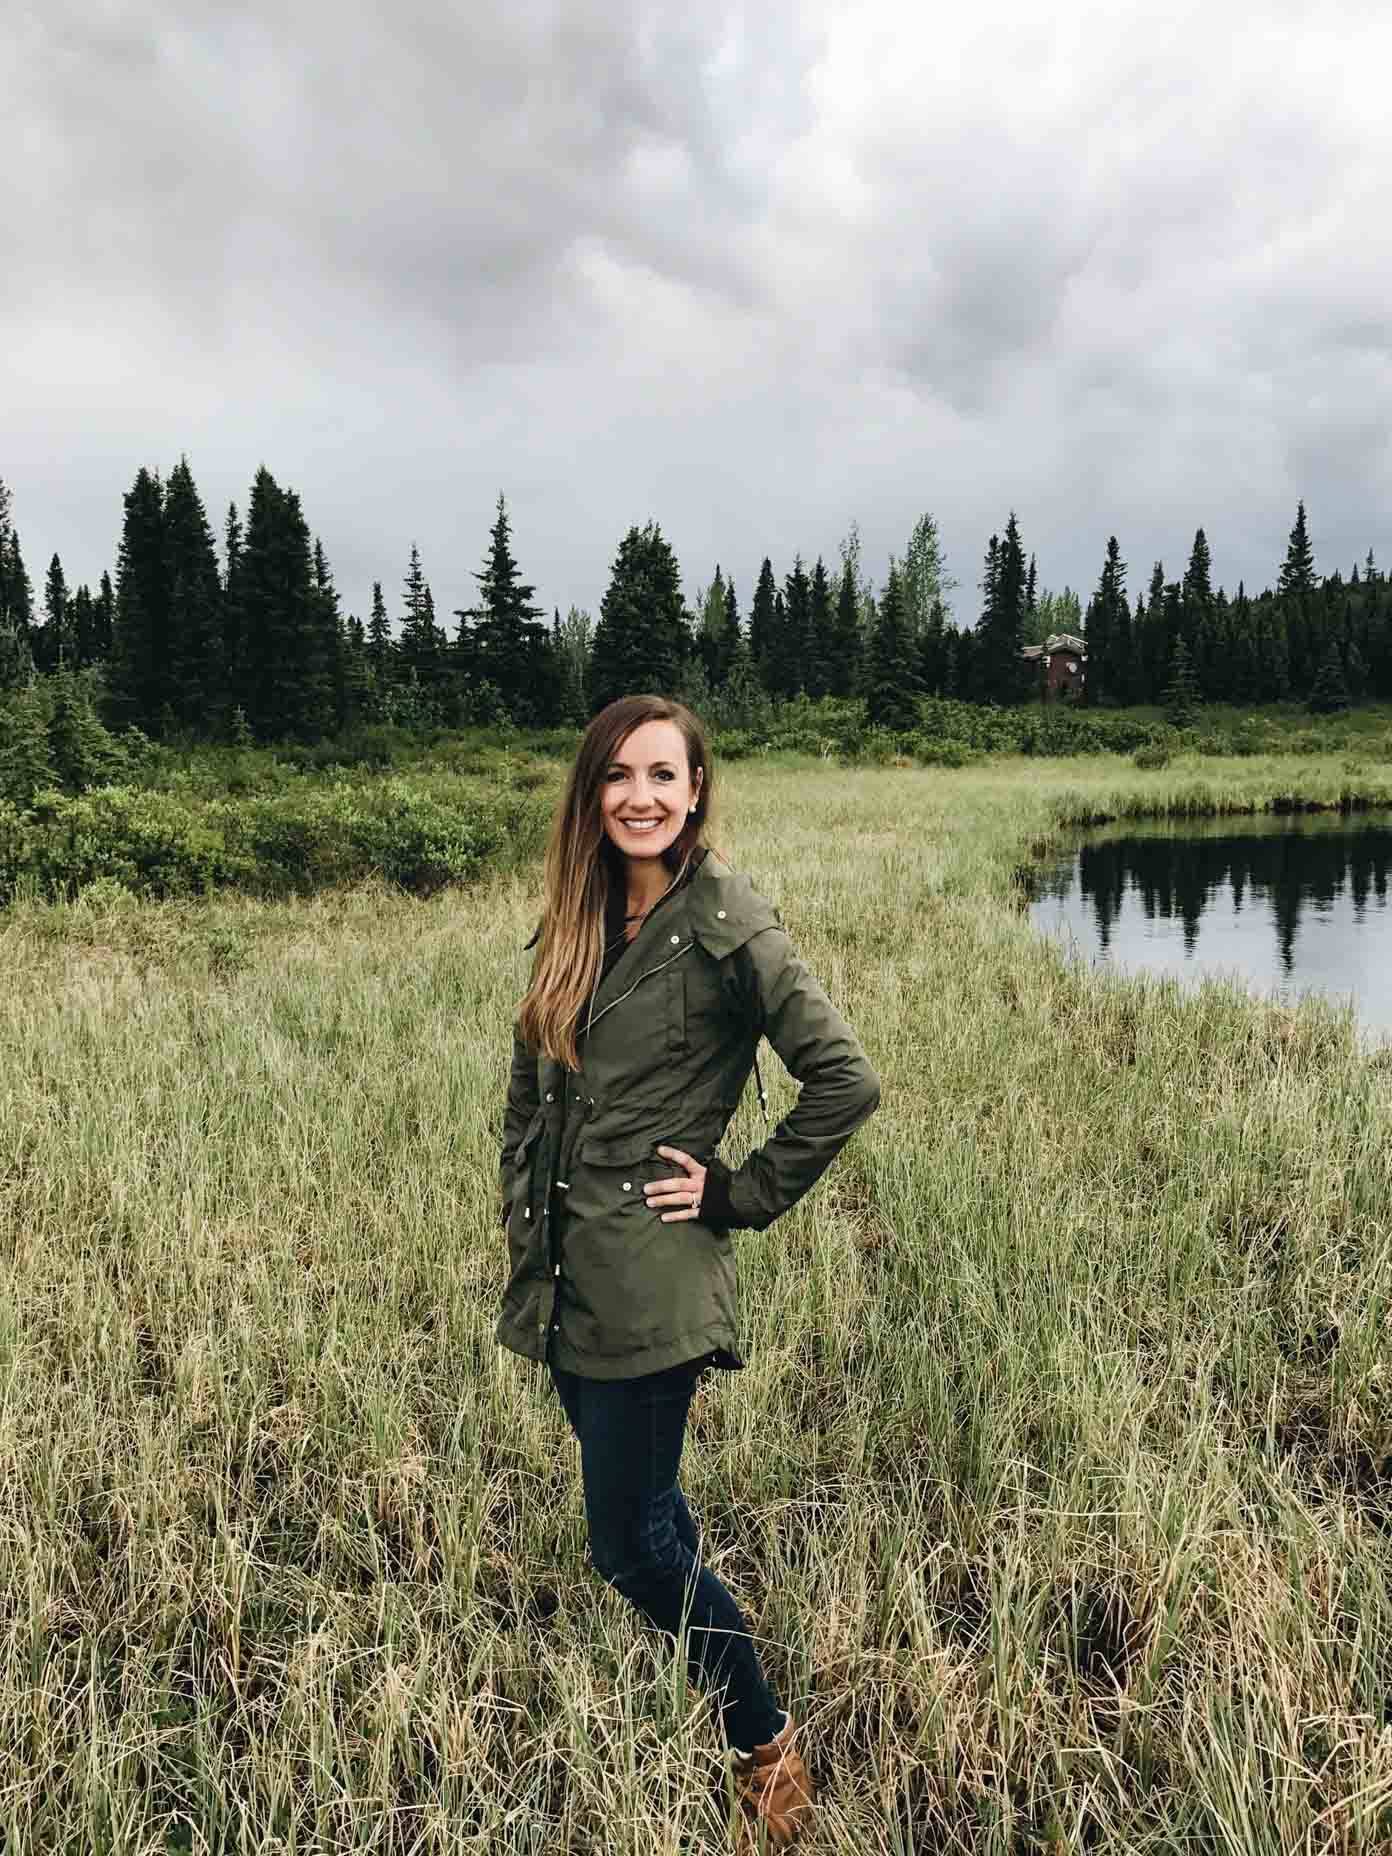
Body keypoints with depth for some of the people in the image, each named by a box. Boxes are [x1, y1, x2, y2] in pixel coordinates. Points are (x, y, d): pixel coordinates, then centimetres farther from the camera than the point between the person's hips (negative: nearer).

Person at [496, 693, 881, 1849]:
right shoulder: (577, 925, 7)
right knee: (649, 1520, 20)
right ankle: (697, 1724, 42)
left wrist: (743, 1193, -11)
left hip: (651, 1280, -7)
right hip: (562, 1275, 7)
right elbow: (529, 1095, 16)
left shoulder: (724, 920, -13)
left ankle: (766, 1745, 27)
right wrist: (525, 1227, 10)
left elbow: (846, 1080, -17)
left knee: (630, 1539, 3)